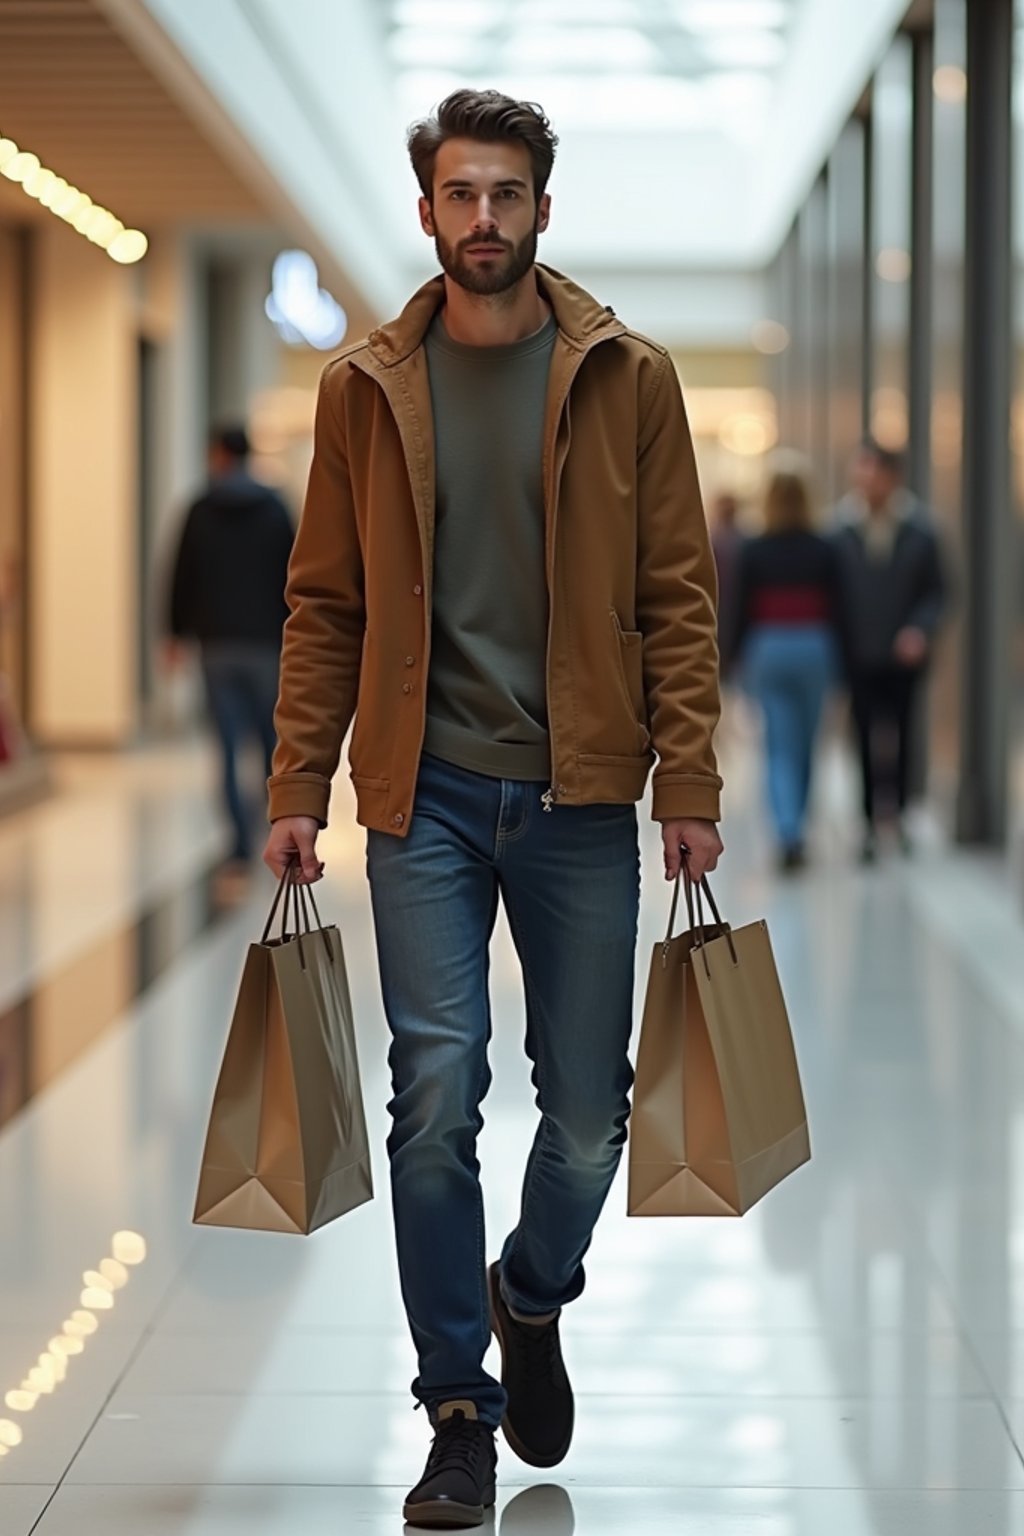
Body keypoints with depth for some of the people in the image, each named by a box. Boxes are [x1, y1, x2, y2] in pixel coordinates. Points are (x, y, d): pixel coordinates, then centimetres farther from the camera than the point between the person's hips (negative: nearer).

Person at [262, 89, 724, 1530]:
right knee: (437, 1099, -5)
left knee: (588, 1113, 5)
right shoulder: (367, 386, 5)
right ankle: (460, 1411, 8)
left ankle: (533, 1295, 36)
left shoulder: (628, 378, 2)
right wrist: (298, 790, 1)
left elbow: (677, 593, 2)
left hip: (580, 796, 0)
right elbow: (326, 604, 7)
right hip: (427, 796, 0)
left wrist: (688, 784, -5)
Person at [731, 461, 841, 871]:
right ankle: (794, 831, 24)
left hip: (768, 649, -1)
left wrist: (740, 653, 11)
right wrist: (834, 661, 8)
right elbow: (835, 610, 0)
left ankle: (787, 833, -17)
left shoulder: (754, 552, -3)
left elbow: (743, 608, 0)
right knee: (805, 744, 14)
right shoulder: (823, 551, -2)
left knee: (779, 747, -1)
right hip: (814, 648, 1)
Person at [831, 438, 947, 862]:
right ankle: (872, 822, 7)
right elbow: (832, 593, 1)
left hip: (903, 656, 1)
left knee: (900, 738, 7)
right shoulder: (842, 530, -4)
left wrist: (921, 629, -14)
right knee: (868, 741, -1)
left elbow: (936, 590, 3)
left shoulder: (919, 530, -2)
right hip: (860, 657, -1)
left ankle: (898, 812, 23)